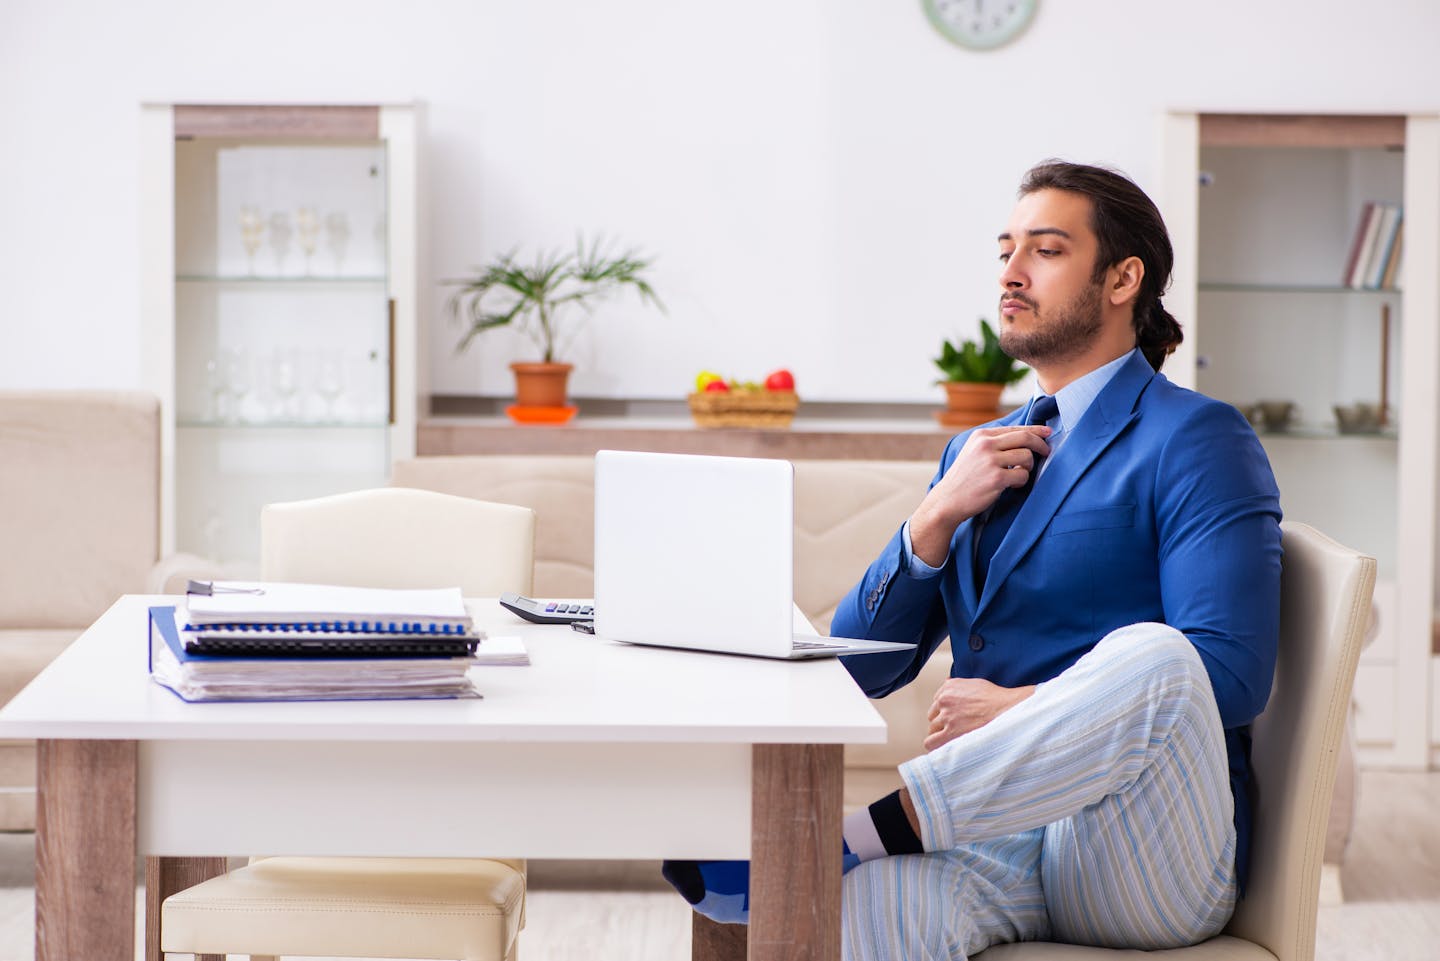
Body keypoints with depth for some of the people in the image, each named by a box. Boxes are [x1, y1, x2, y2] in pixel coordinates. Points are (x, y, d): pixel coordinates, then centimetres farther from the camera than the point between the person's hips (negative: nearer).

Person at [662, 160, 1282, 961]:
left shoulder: (1197, 440, 0)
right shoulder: (979, 454, 22)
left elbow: (1232, 674, -13)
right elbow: (861, 668, 16)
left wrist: (1024, 710, -17)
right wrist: (939, 516, 0)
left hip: (1149, 857, -2)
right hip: (997, 833, 3)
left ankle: (842, 835, -36)